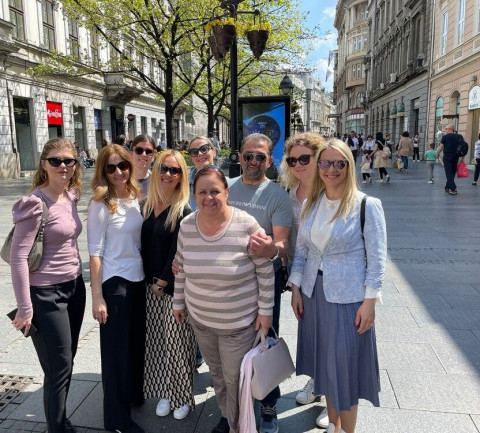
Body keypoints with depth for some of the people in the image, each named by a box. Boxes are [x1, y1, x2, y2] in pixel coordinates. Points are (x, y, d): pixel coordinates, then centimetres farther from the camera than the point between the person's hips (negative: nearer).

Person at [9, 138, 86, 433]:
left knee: (66, 363, 19)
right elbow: (18, 257, -18)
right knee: (59, 369, 5)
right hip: (46, 294, -7)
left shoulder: (72, 197, 4)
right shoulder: (35, 203, -18)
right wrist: (25, 308, -17)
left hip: (74, 287, 7)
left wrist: (78, 279, 15)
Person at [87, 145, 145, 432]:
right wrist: (97, 297, -15)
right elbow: (95, 253, -14)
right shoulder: (101, 205, -13)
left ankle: (135, 394, 42)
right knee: (117, 348, 6)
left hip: (138, 279, 6)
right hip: (114, 281, -6)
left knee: (137, 341, 19)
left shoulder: (136, 198, 5)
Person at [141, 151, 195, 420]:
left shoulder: (183, 211, -11)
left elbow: (177, 253, -13)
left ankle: (183, 396, 22)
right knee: (157, 342, 13)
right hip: (151, 286, 6)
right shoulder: (147, 206, 7)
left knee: (176, 343, 2)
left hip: (175, 287, -5)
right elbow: (145, 245, 9)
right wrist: (150, 280, 4)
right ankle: (165, 393, 30)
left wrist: (162, 283, -10)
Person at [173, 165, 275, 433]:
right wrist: (178, 302, 11)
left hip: (239, 321, -4)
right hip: (200, 317, 4)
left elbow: (265, 270, -13)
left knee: (235, 378, 11)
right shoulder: (187, 226, -7)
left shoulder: (246, 225, -21)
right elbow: (181, 268, 5)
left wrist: (265, 310, -10)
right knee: (216, 371, 23)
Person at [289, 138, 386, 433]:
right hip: (313, 293, 5)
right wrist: (296, 289, 6)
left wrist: (370, 301, -12)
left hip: (348, 297, -5)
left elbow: (377, 258, -10)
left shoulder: (367, 205, -11)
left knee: (345, 365, 6)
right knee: (324, 362, 17)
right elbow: (301, 250, 8)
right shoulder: (311, 204, 4)